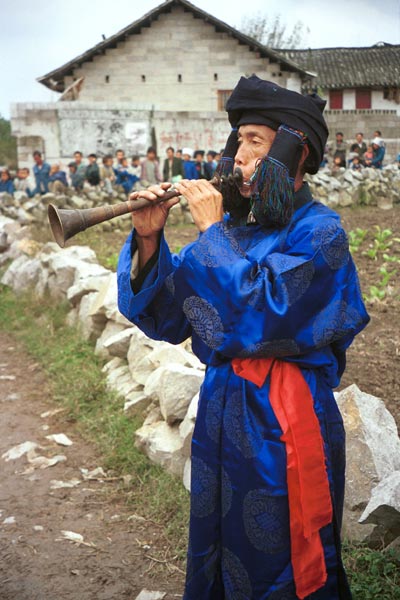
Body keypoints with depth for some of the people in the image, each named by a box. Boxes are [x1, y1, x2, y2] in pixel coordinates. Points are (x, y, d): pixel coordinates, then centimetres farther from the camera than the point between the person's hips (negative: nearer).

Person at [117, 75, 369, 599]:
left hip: (281, 423, -6)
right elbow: (166, 320, 4)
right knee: (216, 552, 20)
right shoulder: (238, 224, 6)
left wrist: (212, 232, -19)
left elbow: (260, 314, -27)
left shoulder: (318, 231, -12)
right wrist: (149, 242, -10)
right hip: (223, 407, 7)